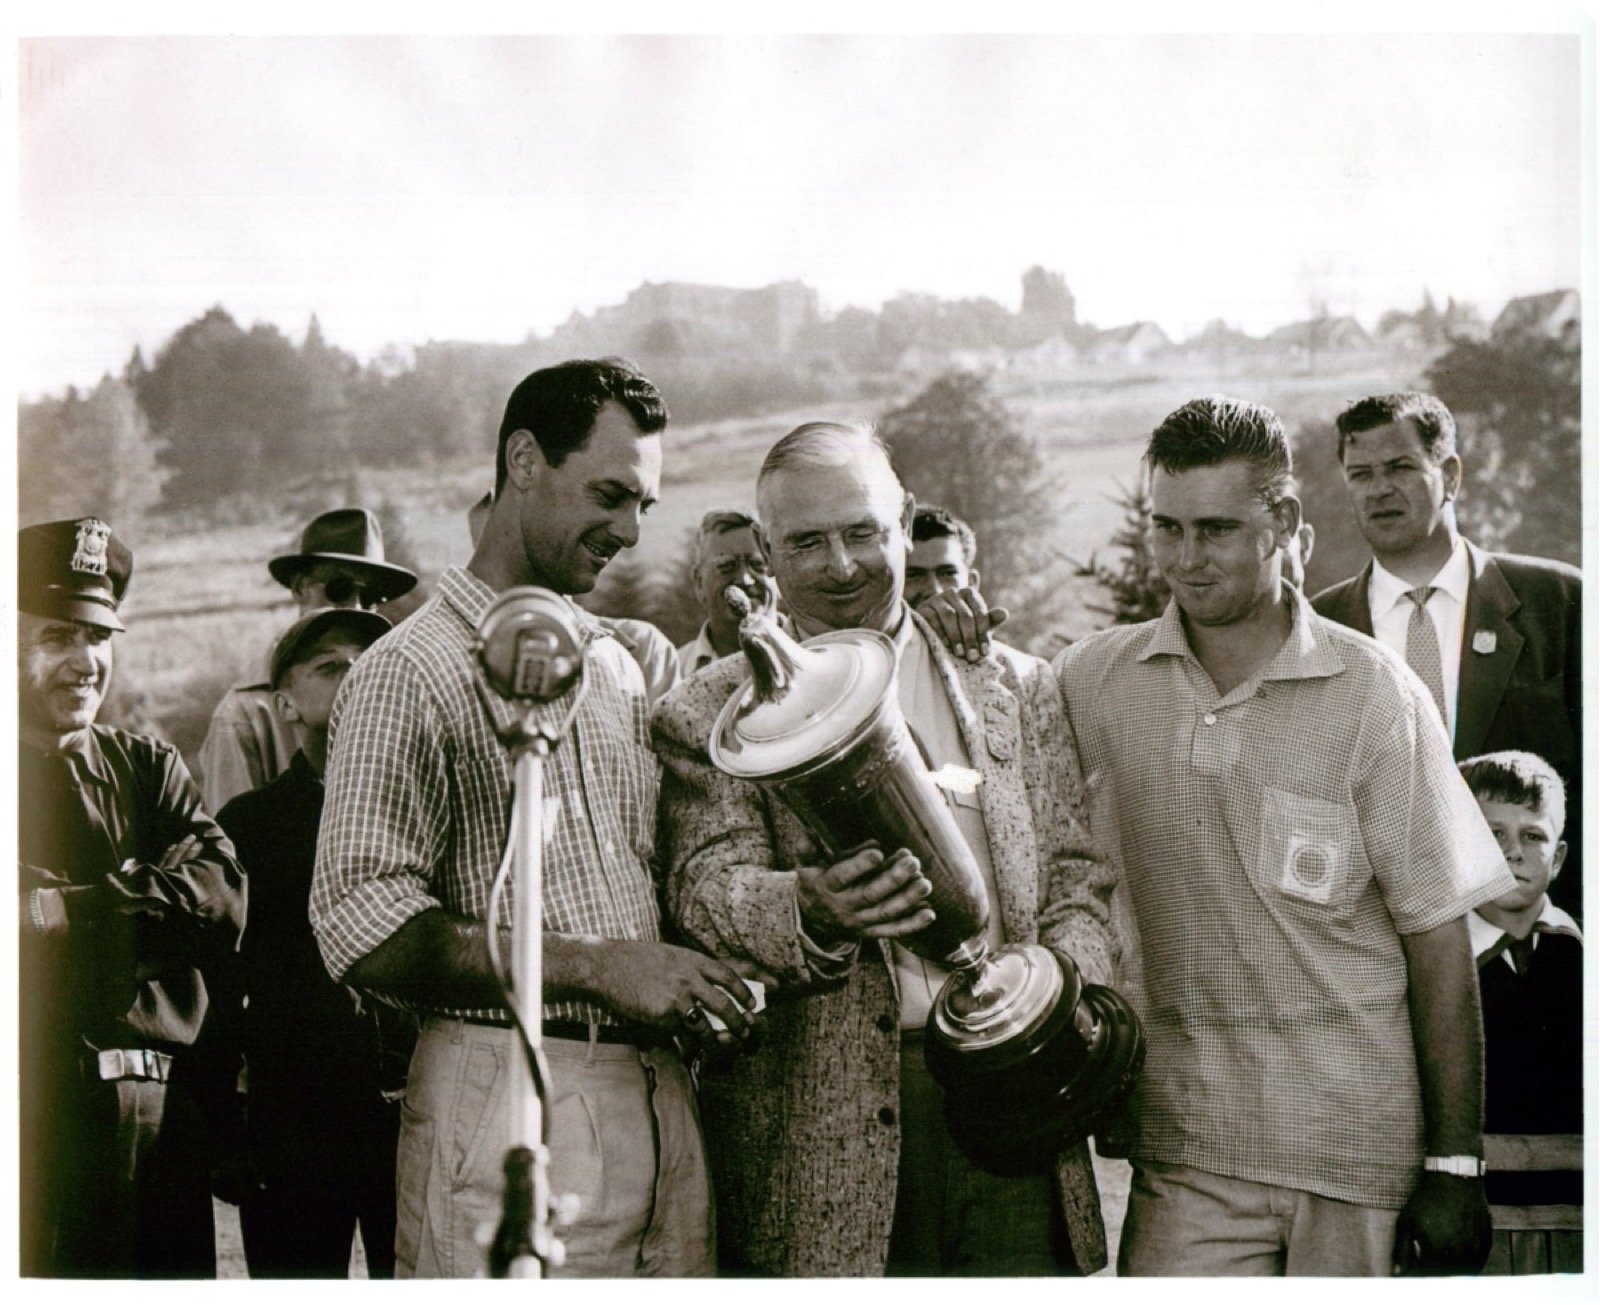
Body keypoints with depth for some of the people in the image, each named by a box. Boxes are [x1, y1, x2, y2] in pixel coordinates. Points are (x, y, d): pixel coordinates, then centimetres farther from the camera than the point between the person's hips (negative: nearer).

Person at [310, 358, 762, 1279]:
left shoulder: (620, 667, 19)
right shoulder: (414, 672, -6)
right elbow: (367, 933, -14)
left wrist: (711, 989, 5)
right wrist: (596, 969, -16)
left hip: (660, 1092, 7)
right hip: (513, 1093, -7)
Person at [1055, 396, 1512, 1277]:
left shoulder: (1373, 694, -3)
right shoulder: (1091, 681, 3)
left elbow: (1439, 940, -2)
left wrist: (1454, 1167, -4)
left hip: (1355, 1144, -1)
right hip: (1184, 1150, 1)